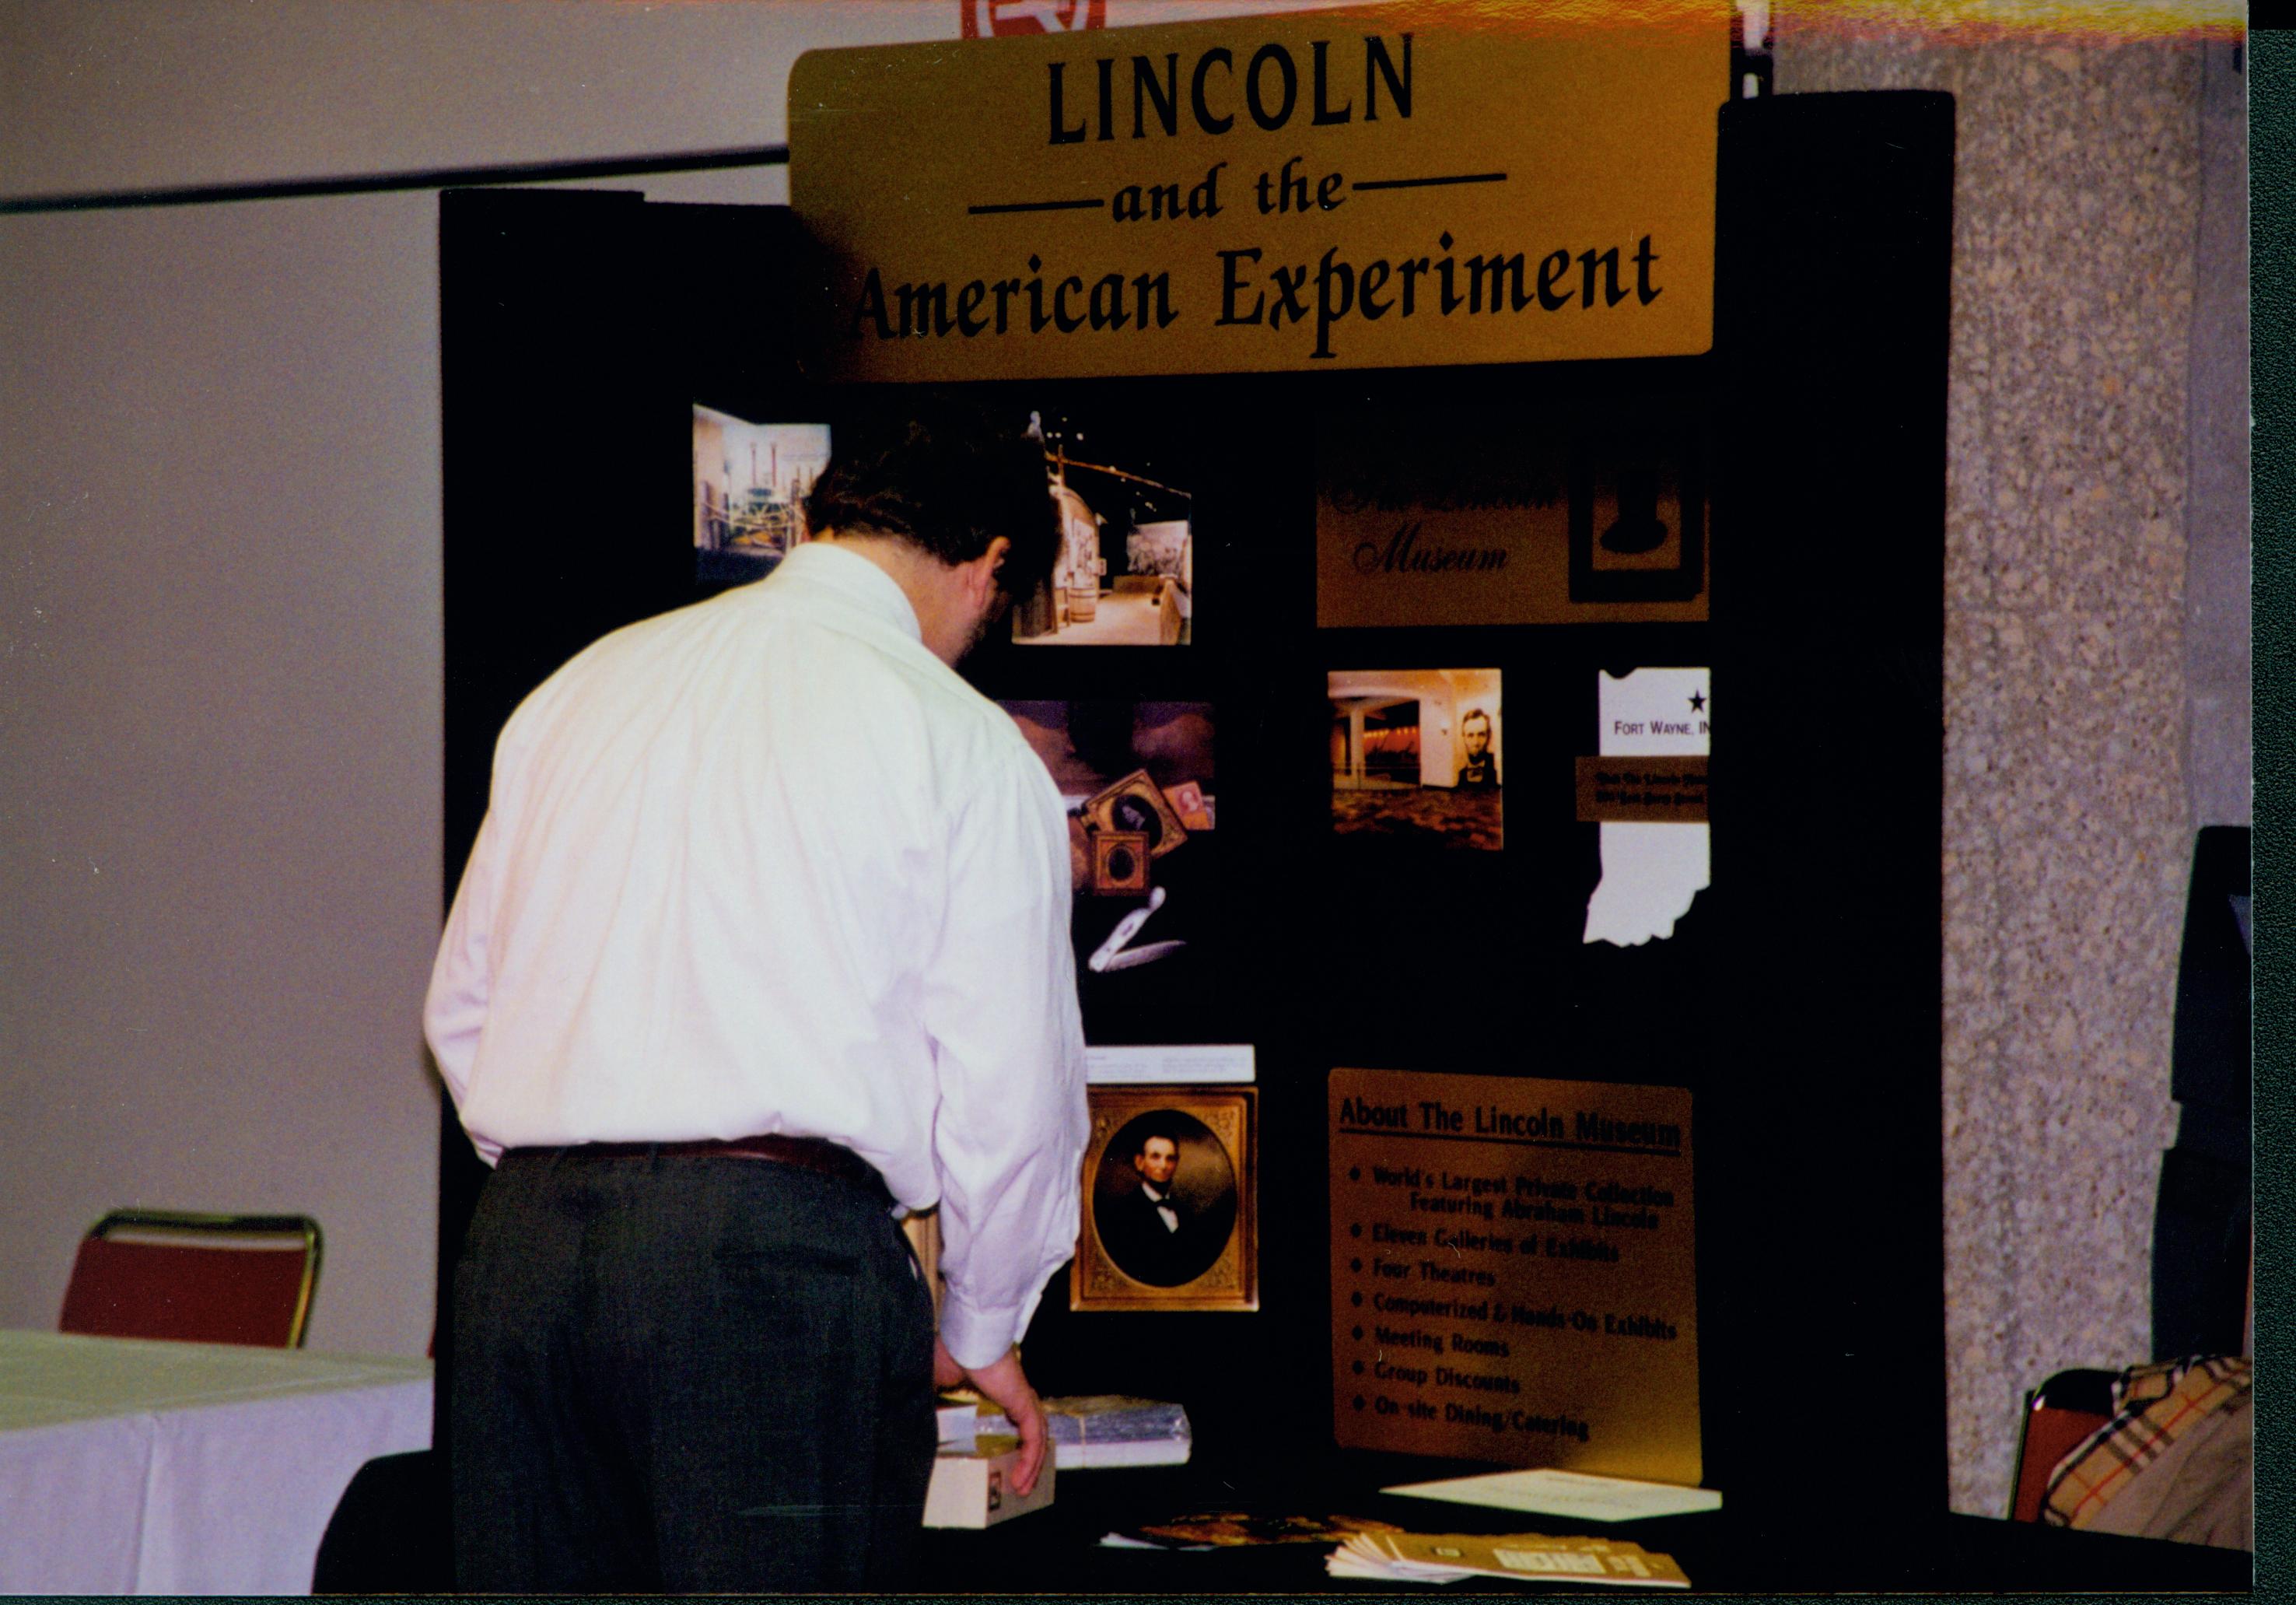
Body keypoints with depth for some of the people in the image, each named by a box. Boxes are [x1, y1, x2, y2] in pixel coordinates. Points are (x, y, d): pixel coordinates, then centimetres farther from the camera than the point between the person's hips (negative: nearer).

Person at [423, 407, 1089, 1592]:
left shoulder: (581, 686, 15)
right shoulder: (964, 746, -1)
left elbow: (463, 1009, 21)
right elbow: (1008, 1096, -1)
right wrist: (981, 1330, 14)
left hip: (525, 1235, 5)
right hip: (782, 1254, -5)